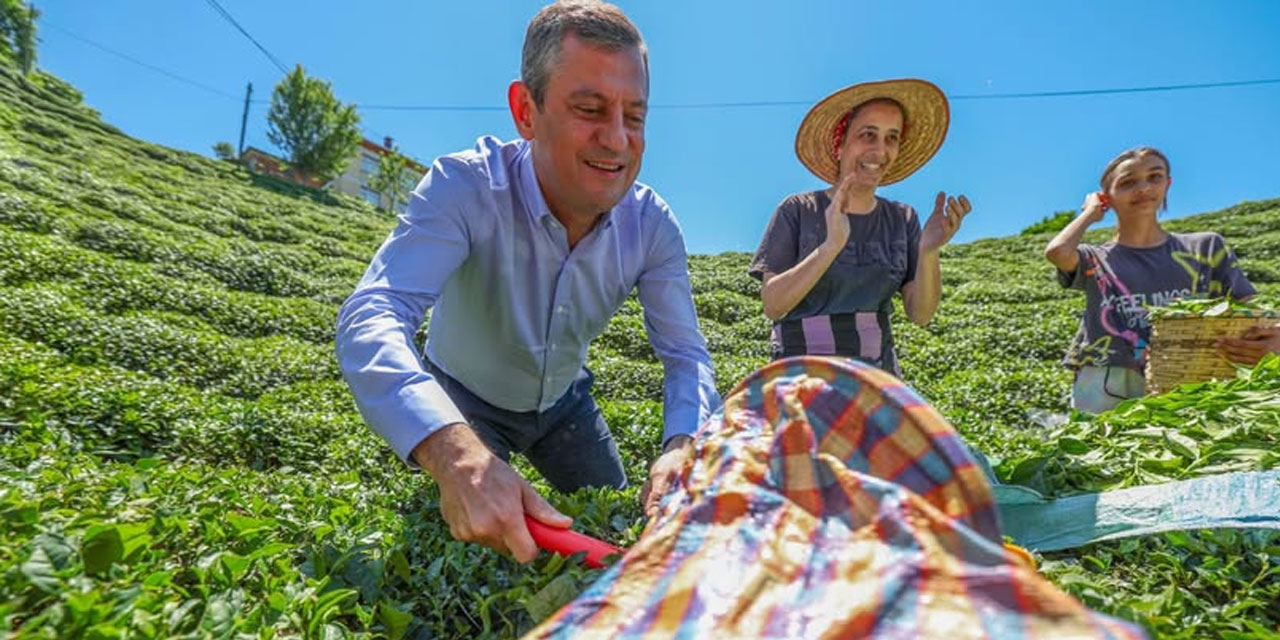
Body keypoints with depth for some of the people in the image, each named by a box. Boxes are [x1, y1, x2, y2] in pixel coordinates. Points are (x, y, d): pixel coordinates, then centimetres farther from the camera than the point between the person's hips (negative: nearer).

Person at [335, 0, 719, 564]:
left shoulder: (652, 226, -21)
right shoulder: (466, 187, -33)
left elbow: (685, 355, -19)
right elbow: (370, 319, -44)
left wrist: (683, 445, -42)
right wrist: (455, 453, -63)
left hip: (564, 403, 4)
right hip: (463, 400, -3)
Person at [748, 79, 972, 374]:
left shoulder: (902, 219, 4)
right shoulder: (798, 211, -6)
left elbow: (920, 313, -2)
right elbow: (773, 305, -15)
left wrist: (929, 251, -19)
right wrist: (832, 245, -27)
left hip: (879, 375, 3)